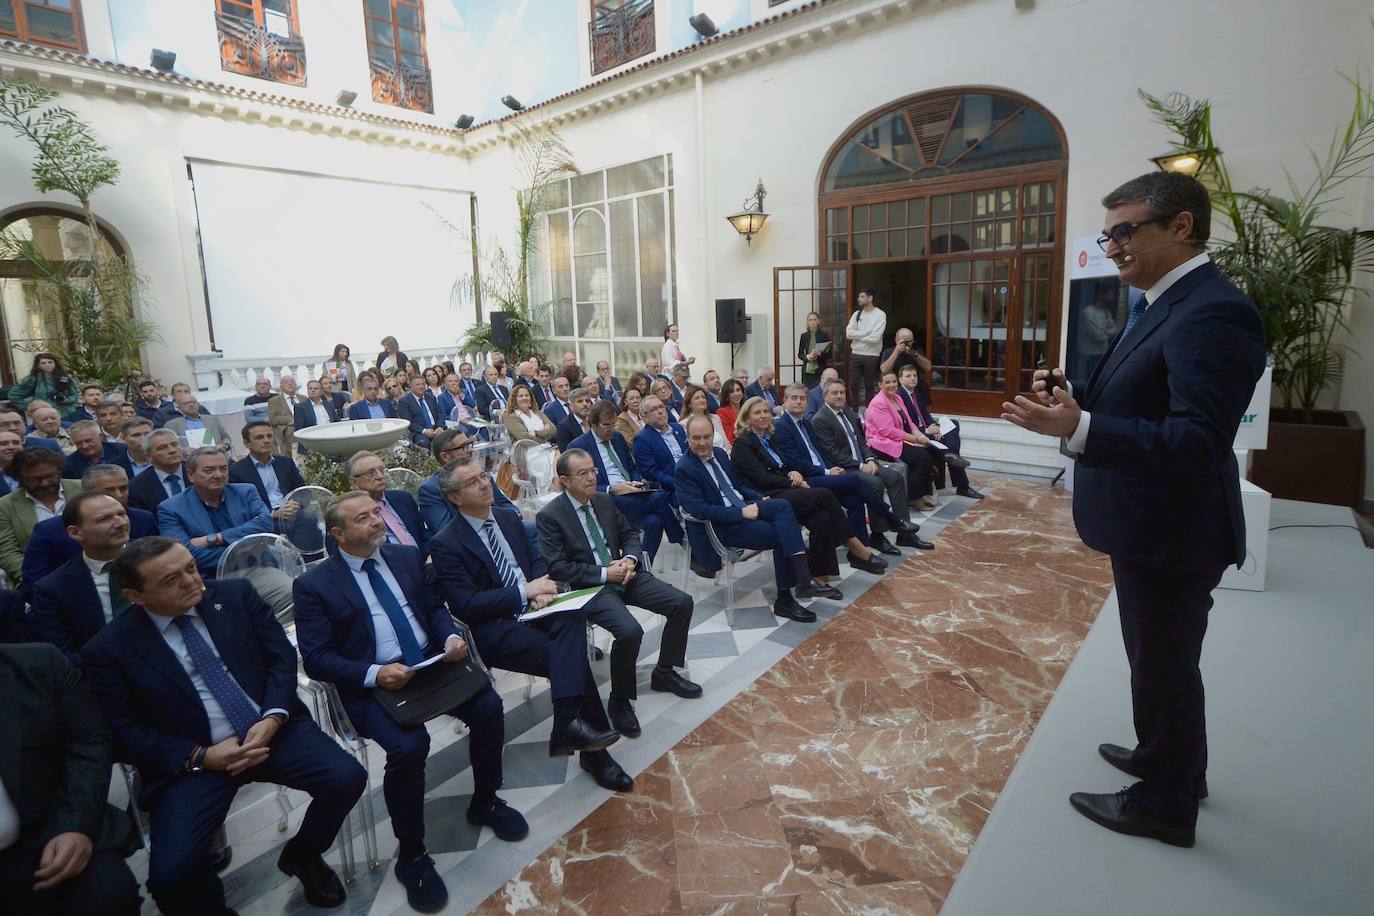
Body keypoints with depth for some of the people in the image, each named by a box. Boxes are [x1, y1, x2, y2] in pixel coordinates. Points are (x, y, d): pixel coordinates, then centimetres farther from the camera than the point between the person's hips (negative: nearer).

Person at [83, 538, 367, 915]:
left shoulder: (237, 594, 0)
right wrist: (201, 756, -14)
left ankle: (301, 855, 15)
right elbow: (122, 734, -3)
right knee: (171, 873, -23)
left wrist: (273, 718, -14)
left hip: (271, 728, 2)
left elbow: (282, 656, 1)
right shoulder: (108, 650, -5)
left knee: (347, 778, -17)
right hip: (191, 759, -1)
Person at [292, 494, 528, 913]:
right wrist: (375, 674, -23)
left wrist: (452, 636, -8)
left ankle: (485, 802, 11)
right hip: (373, 684, -4)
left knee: (489, 706, -17)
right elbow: (316, 658, -8)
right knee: (409, 746, -30)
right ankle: (411, 853, -2)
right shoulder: (314, 585, -4)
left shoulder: (407, 556, 10)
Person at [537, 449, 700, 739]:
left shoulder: (604, 501, 9)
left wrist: (630, 558, -5)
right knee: (630, 630, -31)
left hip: (623, 573, 7)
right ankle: (619, 700, -4)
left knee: (683, 602, -6)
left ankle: (664, 673, 14)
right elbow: (557, 568, -13)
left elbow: (630, 533, 17)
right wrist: (604, 573, -17)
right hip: (589, 586, -6)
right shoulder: (549, 516, -9)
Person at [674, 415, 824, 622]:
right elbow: (699, 509, -19)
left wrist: (761, 499, 3)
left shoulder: (720, 454, 13)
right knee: (781, 536, -21)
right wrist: (741, 513, -22)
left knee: (783, 505, -22)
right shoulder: (684, 469, -10)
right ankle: (784, 600, -11)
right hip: (722, 525, -7)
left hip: (744, 506, 7)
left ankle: (803, 579, -28)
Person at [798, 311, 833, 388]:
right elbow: (799, 354, 12)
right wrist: (807, 357, -8)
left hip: (821, 370, -2)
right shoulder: (804, 336, 9)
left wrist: (819, 354, -18)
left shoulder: (825, 334, 2)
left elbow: (830, 354, 0)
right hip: (807, 370, 2)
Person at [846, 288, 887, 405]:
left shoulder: (880, 315, -7)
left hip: (871, 356, -4)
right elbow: (848, 333, -5)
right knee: (853, 385, 4)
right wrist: (866, 332, -12)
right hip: (855, 354, 4)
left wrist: (857, 335, -8)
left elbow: (875, 338, -18)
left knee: (869, 386, 8)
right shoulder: (857, 314, 7)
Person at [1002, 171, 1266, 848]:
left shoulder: (1212, 313, -23)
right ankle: (1171, 760, 47)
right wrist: (1074, 396, -3)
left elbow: (1196, 441, -31)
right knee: (1160, 657, 25)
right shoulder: (1165, 305, 10)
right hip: (1149, 526, 10)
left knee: (1164, 663, 8)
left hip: (1172, 535, -10)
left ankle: (1166, 804, 29)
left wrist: (1077, 428, -40)